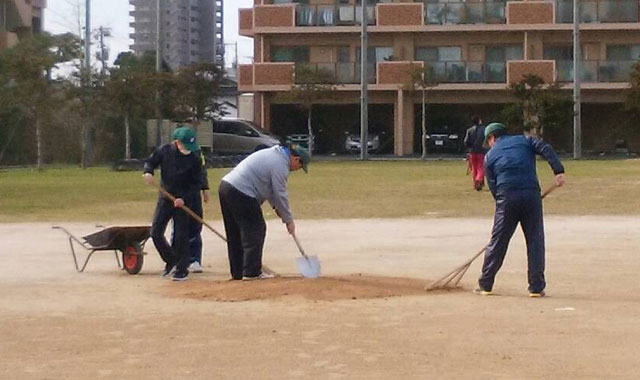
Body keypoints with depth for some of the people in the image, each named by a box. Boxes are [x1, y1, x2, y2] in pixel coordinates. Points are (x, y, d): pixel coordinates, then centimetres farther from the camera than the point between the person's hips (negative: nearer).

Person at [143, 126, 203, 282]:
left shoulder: (194, 159, -12)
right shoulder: (165, 151, -6)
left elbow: (196, 183, -7)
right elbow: (150, 161, 7)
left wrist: (184, 198, -18)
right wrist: (148, 172, -16)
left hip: (183, 201, -3)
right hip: (165, 198, 3)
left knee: (181, 236, -2)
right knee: (155, 233, 1)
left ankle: (182, 269, 9)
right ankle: (171, 261, 22)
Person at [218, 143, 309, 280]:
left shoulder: (274, 154, 20)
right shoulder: (280, 165, -11)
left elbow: (271, 187, 24)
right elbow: (280, 194, -9)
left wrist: (276, 207, 16)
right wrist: (288, 220, 0)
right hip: (241, 193, -10)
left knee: (235, 234, 14)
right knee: (255, 230, -4)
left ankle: (237, 272, 18)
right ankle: (252, 272, -5)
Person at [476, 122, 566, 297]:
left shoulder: (490, 156, 17)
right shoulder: (525, 141, 18)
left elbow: (492, 186, 13)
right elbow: (546, 149, -1)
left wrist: (501, 203, 18)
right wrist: (558, 171, -10)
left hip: (507, 198, 0)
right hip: (532, 194, 0)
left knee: (498, 241, 9)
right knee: (535, 240, 7)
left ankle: (485, 285, 16)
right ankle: (536, 287, 4)